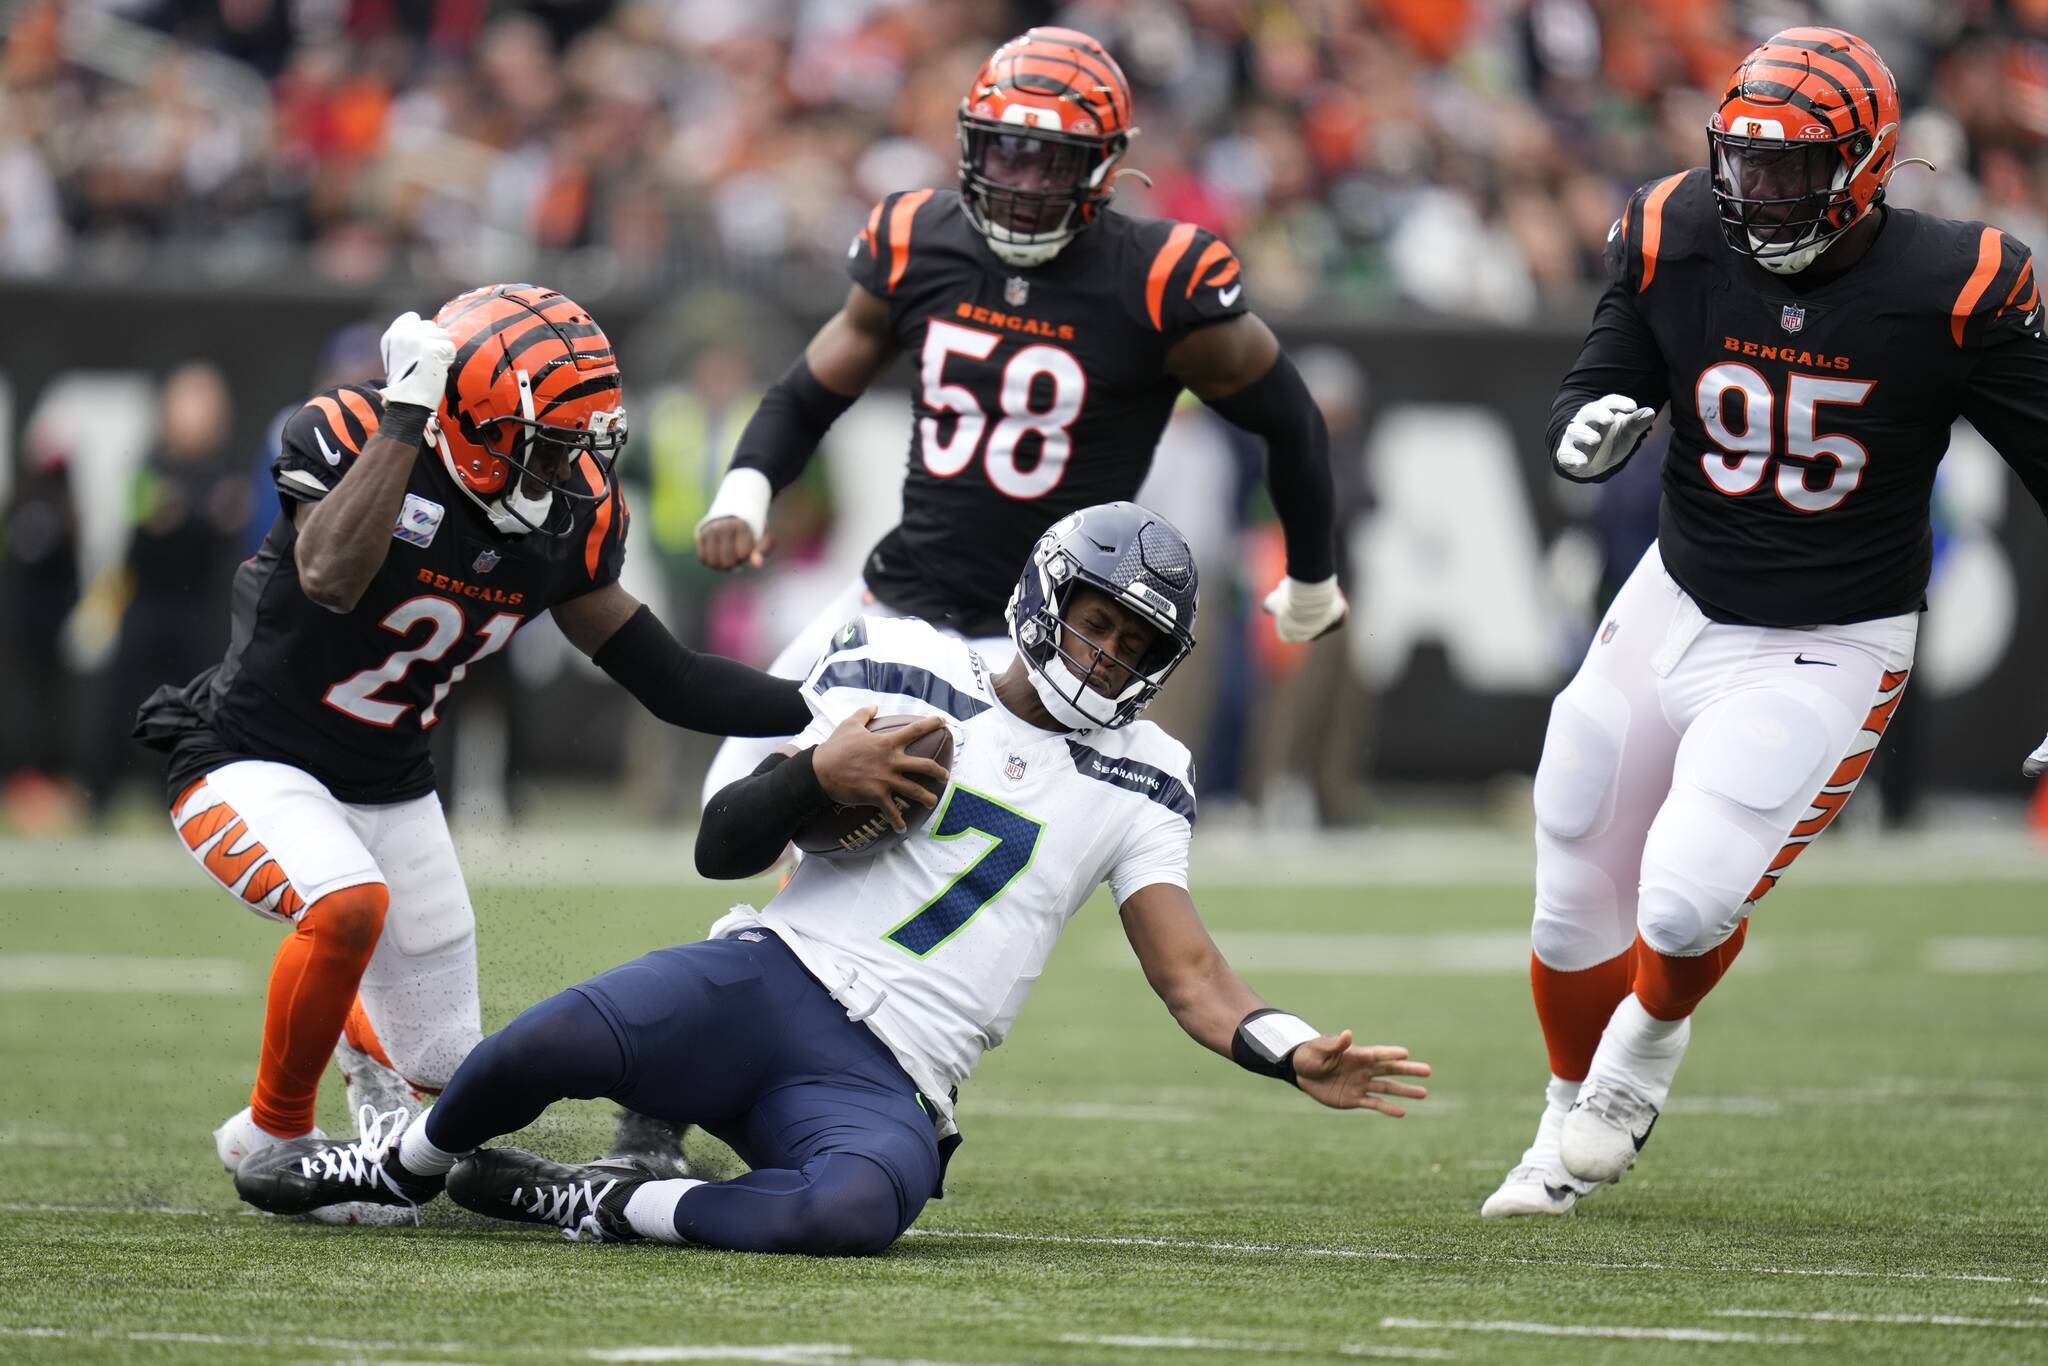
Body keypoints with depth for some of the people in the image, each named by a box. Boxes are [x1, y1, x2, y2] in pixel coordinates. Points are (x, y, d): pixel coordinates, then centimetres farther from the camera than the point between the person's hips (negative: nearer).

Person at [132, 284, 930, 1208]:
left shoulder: (567, 516, -6)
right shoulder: (351, 437, -24)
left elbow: (666, 677, -2)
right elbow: (332, 579, -43)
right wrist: (406, 416, -40)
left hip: (390, 790, 6)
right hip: (250, 766, -6)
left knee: (446, 1070, 9)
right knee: (347, 903, -36)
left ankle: (363, 1035, 48)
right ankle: (273, 1134, -11)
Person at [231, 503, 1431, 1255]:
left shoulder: (1136, 785, 15)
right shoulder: (905, 672, 11)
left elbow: (1189, 973, 9)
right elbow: (725, 849, 10)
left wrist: (1298, 1055, -8)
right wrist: (816, 775, -10)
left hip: (883, 1088, 0)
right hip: (771, 979, 0)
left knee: (855, 1209, -39)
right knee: (549, 1046, -32)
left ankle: (592, 1206, -17)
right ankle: (408, 1161, 2)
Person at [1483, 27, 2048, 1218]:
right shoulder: (1675, 241, -9)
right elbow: (1600, 391, 4)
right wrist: (1590, 431, -21)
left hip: (1828, 653, -4)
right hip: (1678, 611, 4)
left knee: (1686, 905, -17)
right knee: (1575, 911, 9)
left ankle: (1648, 1043, 20)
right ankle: (1573, 1131, 38)